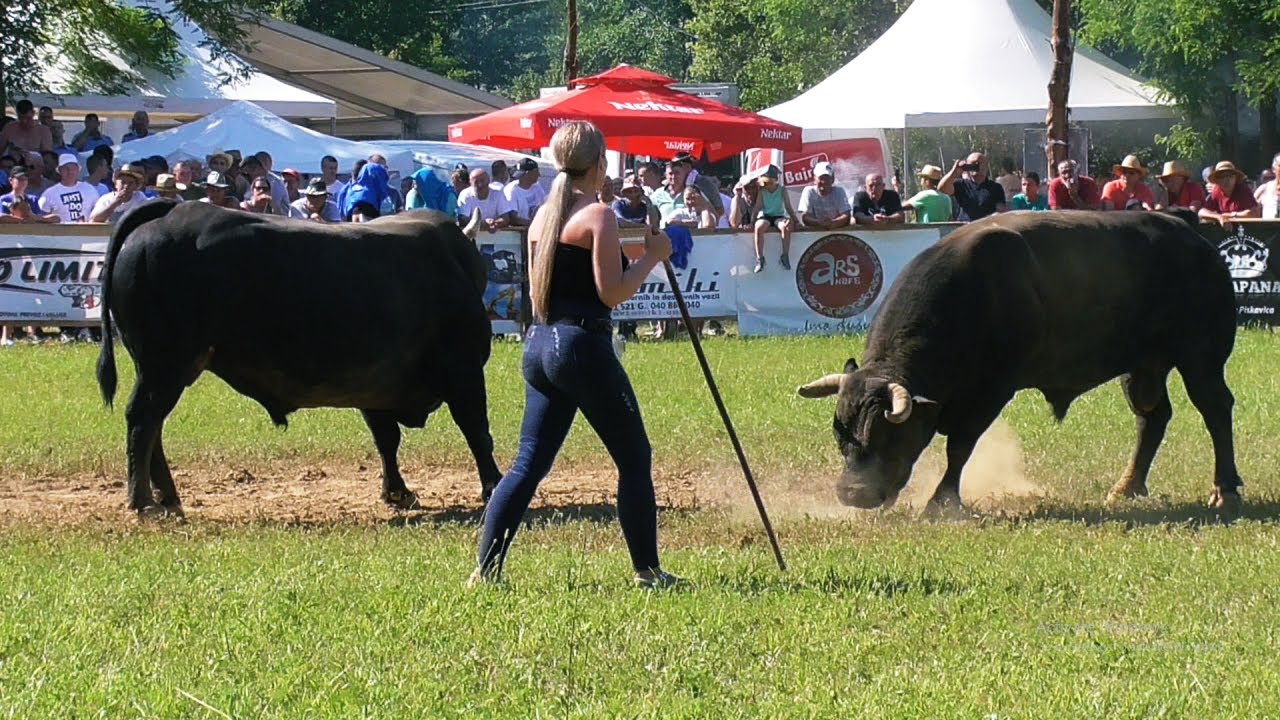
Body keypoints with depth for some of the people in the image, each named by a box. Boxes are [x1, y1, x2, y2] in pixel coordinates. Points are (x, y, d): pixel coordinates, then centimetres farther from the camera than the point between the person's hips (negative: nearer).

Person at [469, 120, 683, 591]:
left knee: (529, 462, 9)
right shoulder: (598, 216, -10)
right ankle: (647, 571, 5)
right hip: (583, 345, -7)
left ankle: (485, 569, 2)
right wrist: (652, 256, -4)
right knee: (634, 458, 4)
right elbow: (611, 293, -14)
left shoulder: (542, 217, 12)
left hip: (539, 345, 8)